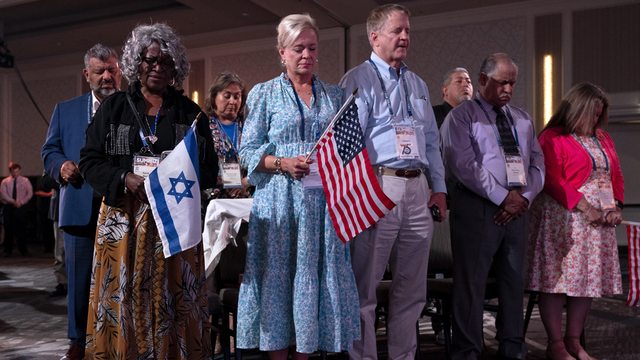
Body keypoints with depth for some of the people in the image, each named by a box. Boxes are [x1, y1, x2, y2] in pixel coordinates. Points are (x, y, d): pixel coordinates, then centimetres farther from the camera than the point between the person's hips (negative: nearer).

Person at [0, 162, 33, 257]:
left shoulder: (25, 181, 9)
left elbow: (30, 193, 2)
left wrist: (21, 202, -10)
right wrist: (13, 202, -15)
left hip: (21, 207, -1)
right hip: (9, 207, 1)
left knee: (21, 229, -2)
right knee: (8, 229, 0)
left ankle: (23, 250, 4)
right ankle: (8, 251, 8)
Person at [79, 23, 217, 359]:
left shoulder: (191, 113, 9)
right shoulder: (114, 107, 8)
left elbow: (209, 168, 8)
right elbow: (90, 159, 4)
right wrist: (124, 179, -13)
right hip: (124, 217, 0)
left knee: (172, 295, 0)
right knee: (124, 293, 0)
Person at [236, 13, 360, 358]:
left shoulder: (334, 95, 13)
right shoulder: (265, 93, 5)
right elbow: (248, 151, 0)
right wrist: (282, 163, -16)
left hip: (322, 199, 3)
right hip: (279, 198, -2)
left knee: (315, 275, 3)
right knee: (277, 277, -1)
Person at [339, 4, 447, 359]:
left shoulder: (418, 84, 20)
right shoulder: (358, 79, -2)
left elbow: (432, 141, 22)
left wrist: (439, 187, 14)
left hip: (417, 189, 7)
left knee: (412, 289, 12)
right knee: (364, 287, -1)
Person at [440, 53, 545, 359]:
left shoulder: (522, 119, 17)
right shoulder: (461, 117, -2)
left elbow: (537, 163, 13)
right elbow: (465, 165, -13)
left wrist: (524, 196, -5)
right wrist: (502, 197, -15)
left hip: (517, 207, 6)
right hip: (477, 207, -6)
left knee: (514, 280, 11)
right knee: (471, 281, -3)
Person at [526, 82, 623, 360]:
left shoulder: (603, 139, 17)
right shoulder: (553, 138, -7)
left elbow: (616, 175, 19)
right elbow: (552, 180, -16)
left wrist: (615, 206, 1)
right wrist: (584, 207, -19)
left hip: (598, 222, 8)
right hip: (565, 219, -7)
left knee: (589, 280, 8)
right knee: (558, 279, -5)